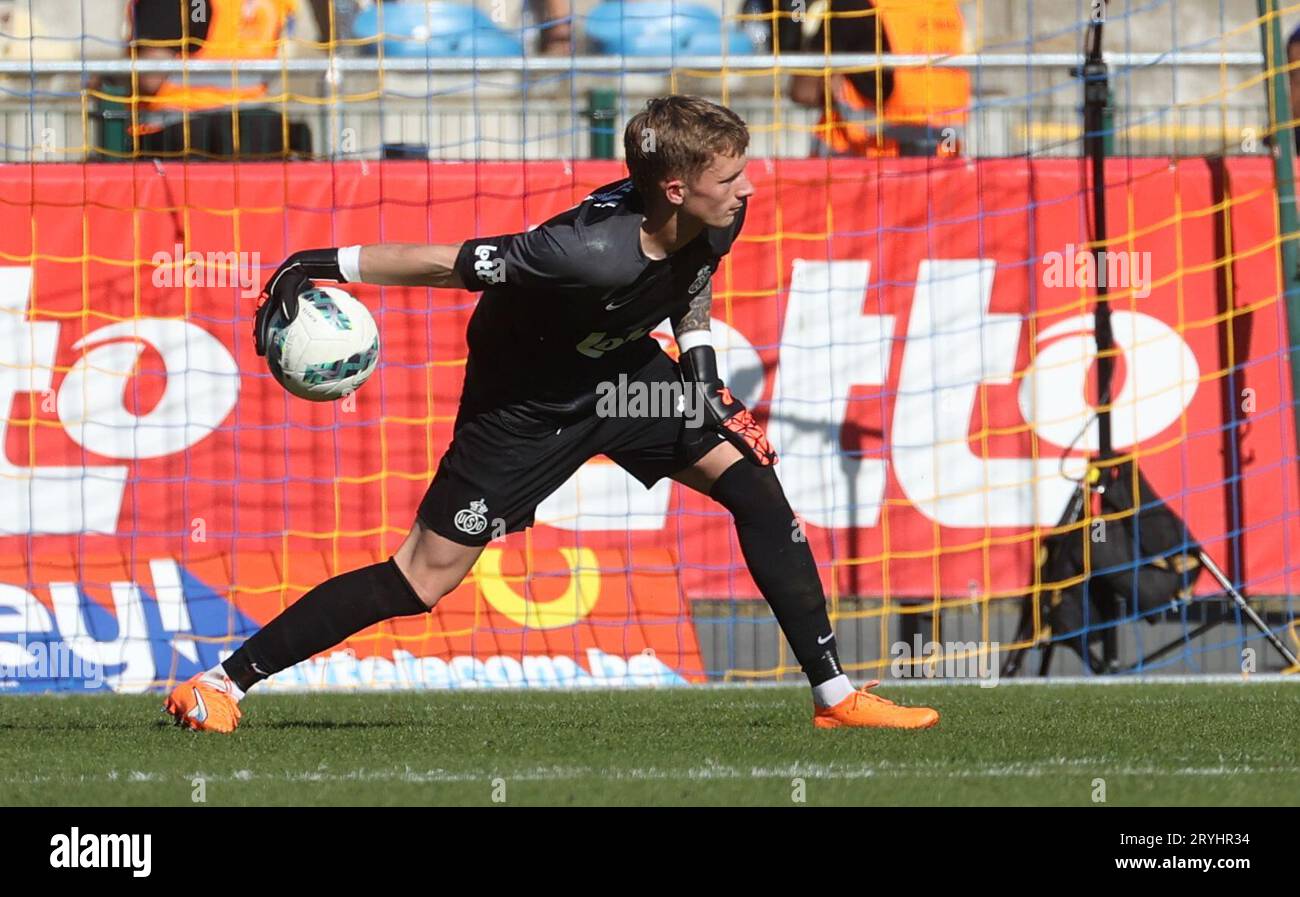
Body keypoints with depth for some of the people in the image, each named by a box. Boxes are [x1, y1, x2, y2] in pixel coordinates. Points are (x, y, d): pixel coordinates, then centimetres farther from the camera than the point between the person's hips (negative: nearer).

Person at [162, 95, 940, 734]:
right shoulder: (591, 251, -40)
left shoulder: (717, 220, -18)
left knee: (753, 483, -4)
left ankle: (835, 695, 4)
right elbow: (448, 261, -31)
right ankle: (221, 684, 0)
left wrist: (701, 363, 1)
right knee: (424, 579, -8)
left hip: (619, 370, 7)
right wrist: (320, 267, -28)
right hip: (526, 404, -7)